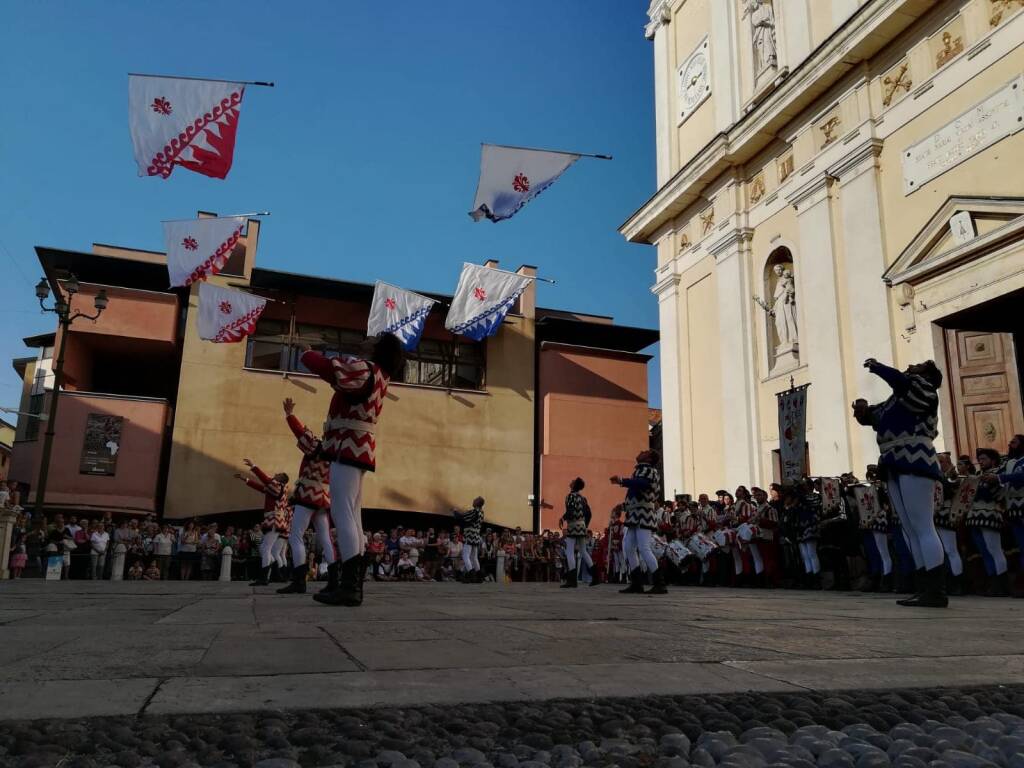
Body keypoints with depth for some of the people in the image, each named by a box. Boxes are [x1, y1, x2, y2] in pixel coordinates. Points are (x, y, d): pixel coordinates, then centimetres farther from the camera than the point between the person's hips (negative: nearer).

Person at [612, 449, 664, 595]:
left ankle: (660, 584, -8)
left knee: (644, 549, -12)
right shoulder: (641, 469, 21)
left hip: (643, 515, -10)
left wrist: (622, 481, -26)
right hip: (636, 516, 10)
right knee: (628, 547, 8)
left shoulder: (647, 469, -7)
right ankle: (637, 583, 10)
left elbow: (643, 483, -29)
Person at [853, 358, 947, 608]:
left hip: (914, 465, -9)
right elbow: (874, 416, 27)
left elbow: (901, 380, -18)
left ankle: (937, 592, -14)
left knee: (923, 528, -13)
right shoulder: (899, 397, 26)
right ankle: (927, 589, 6)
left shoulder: (923, 388, 3)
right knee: (912, 531, 5)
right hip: (896, 468, 9)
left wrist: (875, 366, -3)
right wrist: (864, 411, 4)